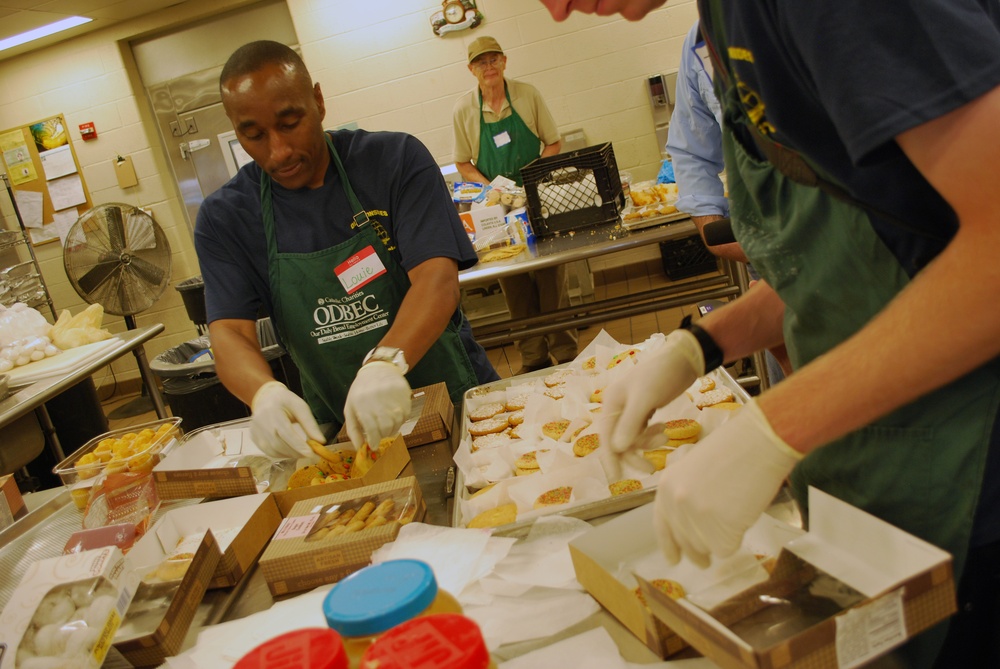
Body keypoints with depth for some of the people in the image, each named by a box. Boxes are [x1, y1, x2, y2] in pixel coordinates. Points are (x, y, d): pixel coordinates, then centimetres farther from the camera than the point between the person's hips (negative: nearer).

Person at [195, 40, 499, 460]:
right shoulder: (224, 219, 1)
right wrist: (264, 392, -31)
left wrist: (388, 361, -35)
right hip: (337, 430, 3)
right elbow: (229, 332, -8)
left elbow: (438, 279, -16)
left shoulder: (396, 159, -5)